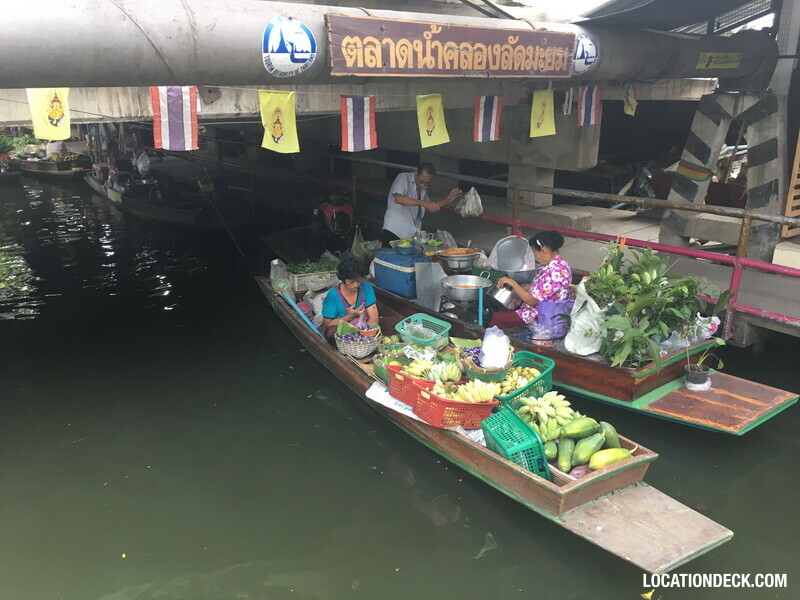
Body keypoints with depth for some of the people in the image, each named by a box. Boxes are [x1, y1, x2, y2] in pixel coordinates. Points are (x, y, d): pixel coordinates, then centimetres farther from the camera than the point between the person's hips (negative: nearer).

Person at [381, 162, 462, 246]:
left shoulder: (423, 188, 14)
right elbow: (397, 198, -27)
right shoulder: (403, 178, -8)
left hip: (413, 233, 6)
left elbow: (430, 208, 23)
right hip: (395, 231, -6)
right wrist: (423, 203, -34)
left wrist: (446, 200, 10)